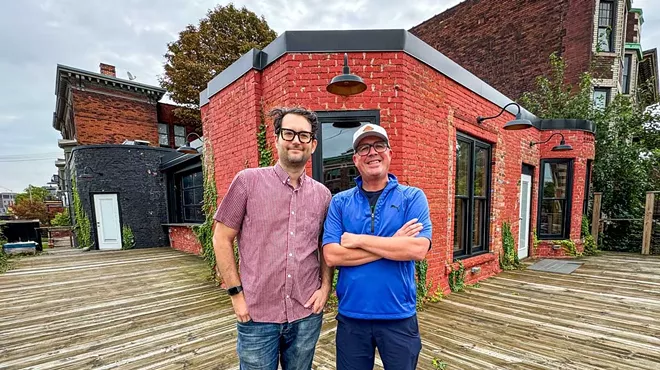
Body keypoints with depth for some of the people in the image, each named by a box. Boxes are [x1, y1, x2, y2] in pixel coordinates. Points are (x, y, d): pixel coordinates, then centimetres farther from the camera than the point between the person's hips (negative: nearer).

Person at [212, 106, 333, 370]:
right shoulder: (248, 181, -8)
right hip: (257, 316, -2)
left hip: (307, 316, 3)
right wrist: (236, 293, -7)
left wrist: (325, 287, 0)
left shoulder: (322, 194, 2)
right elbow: (221, 239, -4)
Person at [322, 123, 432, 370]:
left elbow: (418, 249, -19)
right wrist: (393, 244, -17)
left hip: (399, 317, -1)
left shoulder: (412, 197, -5)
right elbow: (331, 255, -13)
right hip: (351, 316, 1)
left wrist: (358, 240, -17)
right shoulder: (339, 202, -2)